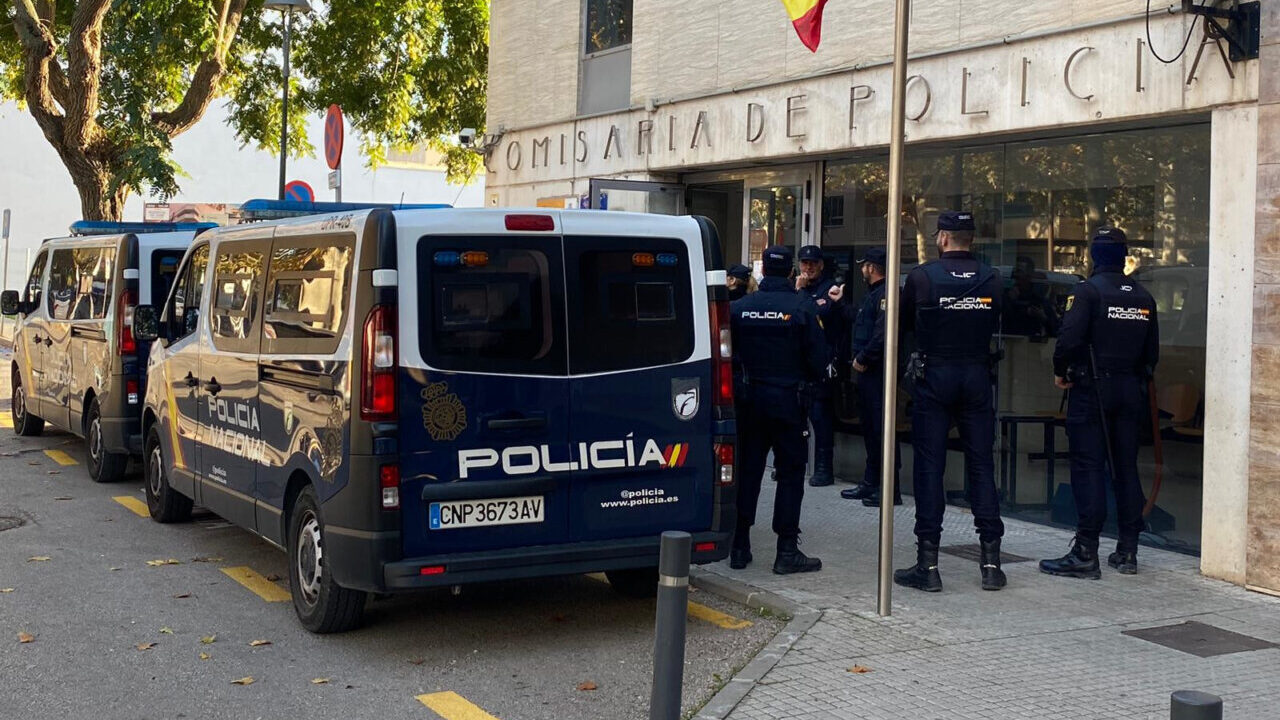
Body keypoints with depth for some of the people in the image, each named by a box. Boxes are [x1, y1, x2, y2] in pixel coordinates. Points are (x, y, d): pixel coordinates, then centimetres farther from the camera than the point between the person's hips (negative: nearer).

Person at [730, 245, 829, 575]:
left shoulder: (740, 307, -1)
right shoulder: (801, 308, -10)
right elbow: (818, 360, -8)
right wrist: (808, 379, 12)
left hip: (750, 398, 3)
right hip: (788, 400, -3)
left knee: (748, 470, 11)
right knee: (790, 473, 3)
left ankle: (740, 547, 14)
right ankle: (787, 551, 1)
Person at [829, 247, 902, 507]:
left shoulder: (885, 295, -15)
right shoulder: (873, 294, 18)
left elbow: (882, 334, -25)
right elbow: (858, 320, 30)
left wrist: (863, 359, -19)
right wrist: (840, 302, 34)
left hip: (876, 372, -11)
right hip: (867, 371, 11)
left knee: (881, 429, -8)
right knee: (869, 428, 16)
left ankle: (891, 489, -4)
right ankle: (870, 483, 26)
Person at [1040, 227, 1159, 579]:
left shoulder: (1087, 291, -10)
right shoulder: (1143, 297, 9)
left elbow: (1069, 338, -19)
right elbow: (1153, 351, 12)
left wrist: (1060, 373, -3)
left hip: (1091, 390, -6)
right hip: (1130, 392, 6)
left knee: (1088, 468, -5)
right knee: (1126, 468, 11)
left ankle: (1085, 553, -6)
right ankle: (1128, 550, 16)